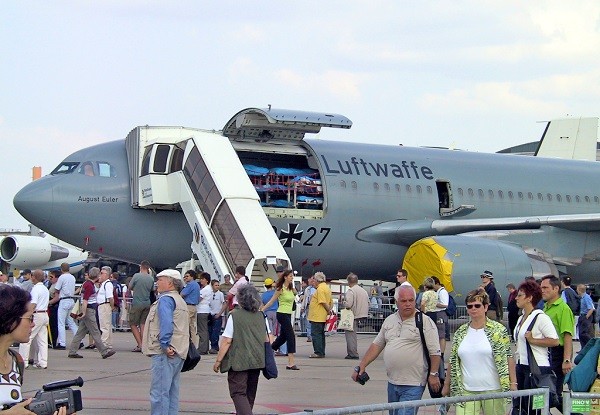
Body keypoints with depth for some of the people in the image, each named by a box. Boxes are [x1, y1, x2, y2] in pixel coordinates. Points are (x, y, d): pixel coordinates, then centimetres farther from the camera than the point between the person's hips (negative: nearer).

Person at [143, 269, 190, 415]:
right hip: (178, 353, 10)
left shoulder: (166, 299, -9)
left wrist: (165, 345, -24)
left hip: (165, 353, -10)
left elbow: (166, 323, -23)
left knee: (159, 392, -9)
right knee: (172, 391, 13)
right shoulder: (180, 301, 22)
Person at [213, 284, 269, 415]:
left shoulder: (235, 316, -12)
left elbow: (226, 341, -12)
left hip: (239, 362, -6)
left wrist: (218, 361, -5)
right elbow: (267, 339, 9)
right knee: (250, 393, 18)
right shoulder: (261, 316, 4)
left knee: (238, 393, -5)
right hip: (257, 360, 6)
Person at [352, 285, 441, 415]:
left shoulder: (425, 322, -5)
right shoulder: (389, 320, 13)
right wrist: (362, 366, 12)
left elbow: (435, 352, -8)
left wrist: (433, 374, -14)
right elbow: (377, 345, 19)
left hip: (413, 385, -7)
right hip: (392, 383, 7)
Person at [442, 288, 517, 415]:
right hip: (466, 391, 3)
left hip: (493, 390, -3)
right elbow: (453, 361, 15)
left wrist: (513, 383, -6)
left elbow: (508, 358, -2)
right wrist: (447, 385, 14)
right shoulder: (461, 332, 10)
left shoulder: (498, 330, -1)